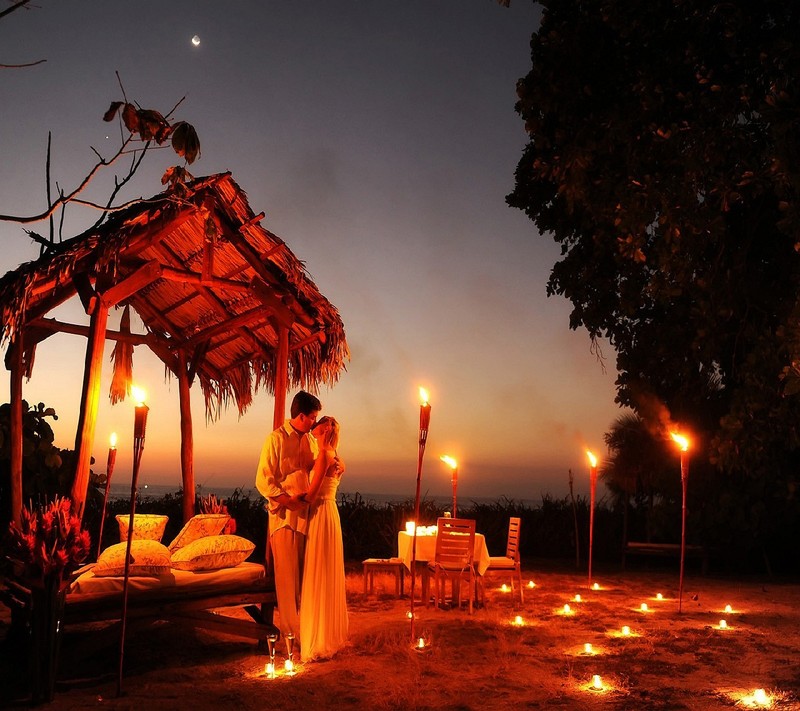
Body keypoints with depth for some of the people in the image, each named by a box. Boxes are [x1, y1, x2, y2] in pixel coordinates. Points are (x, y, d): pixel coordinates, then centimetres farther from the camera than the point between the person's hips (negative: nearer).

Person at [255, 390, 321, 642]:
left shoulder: (311, 440, 12)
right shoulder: (277, 439, -6)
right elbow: (263, 481, -10)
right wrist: (289, 501, -16)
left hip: (308, 514, 6)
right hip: (284, 515, -6)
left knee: (305, 572, 9)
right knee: (287, 573, 0)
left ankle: (304, 623, 21)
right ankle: (290, 629, 9)